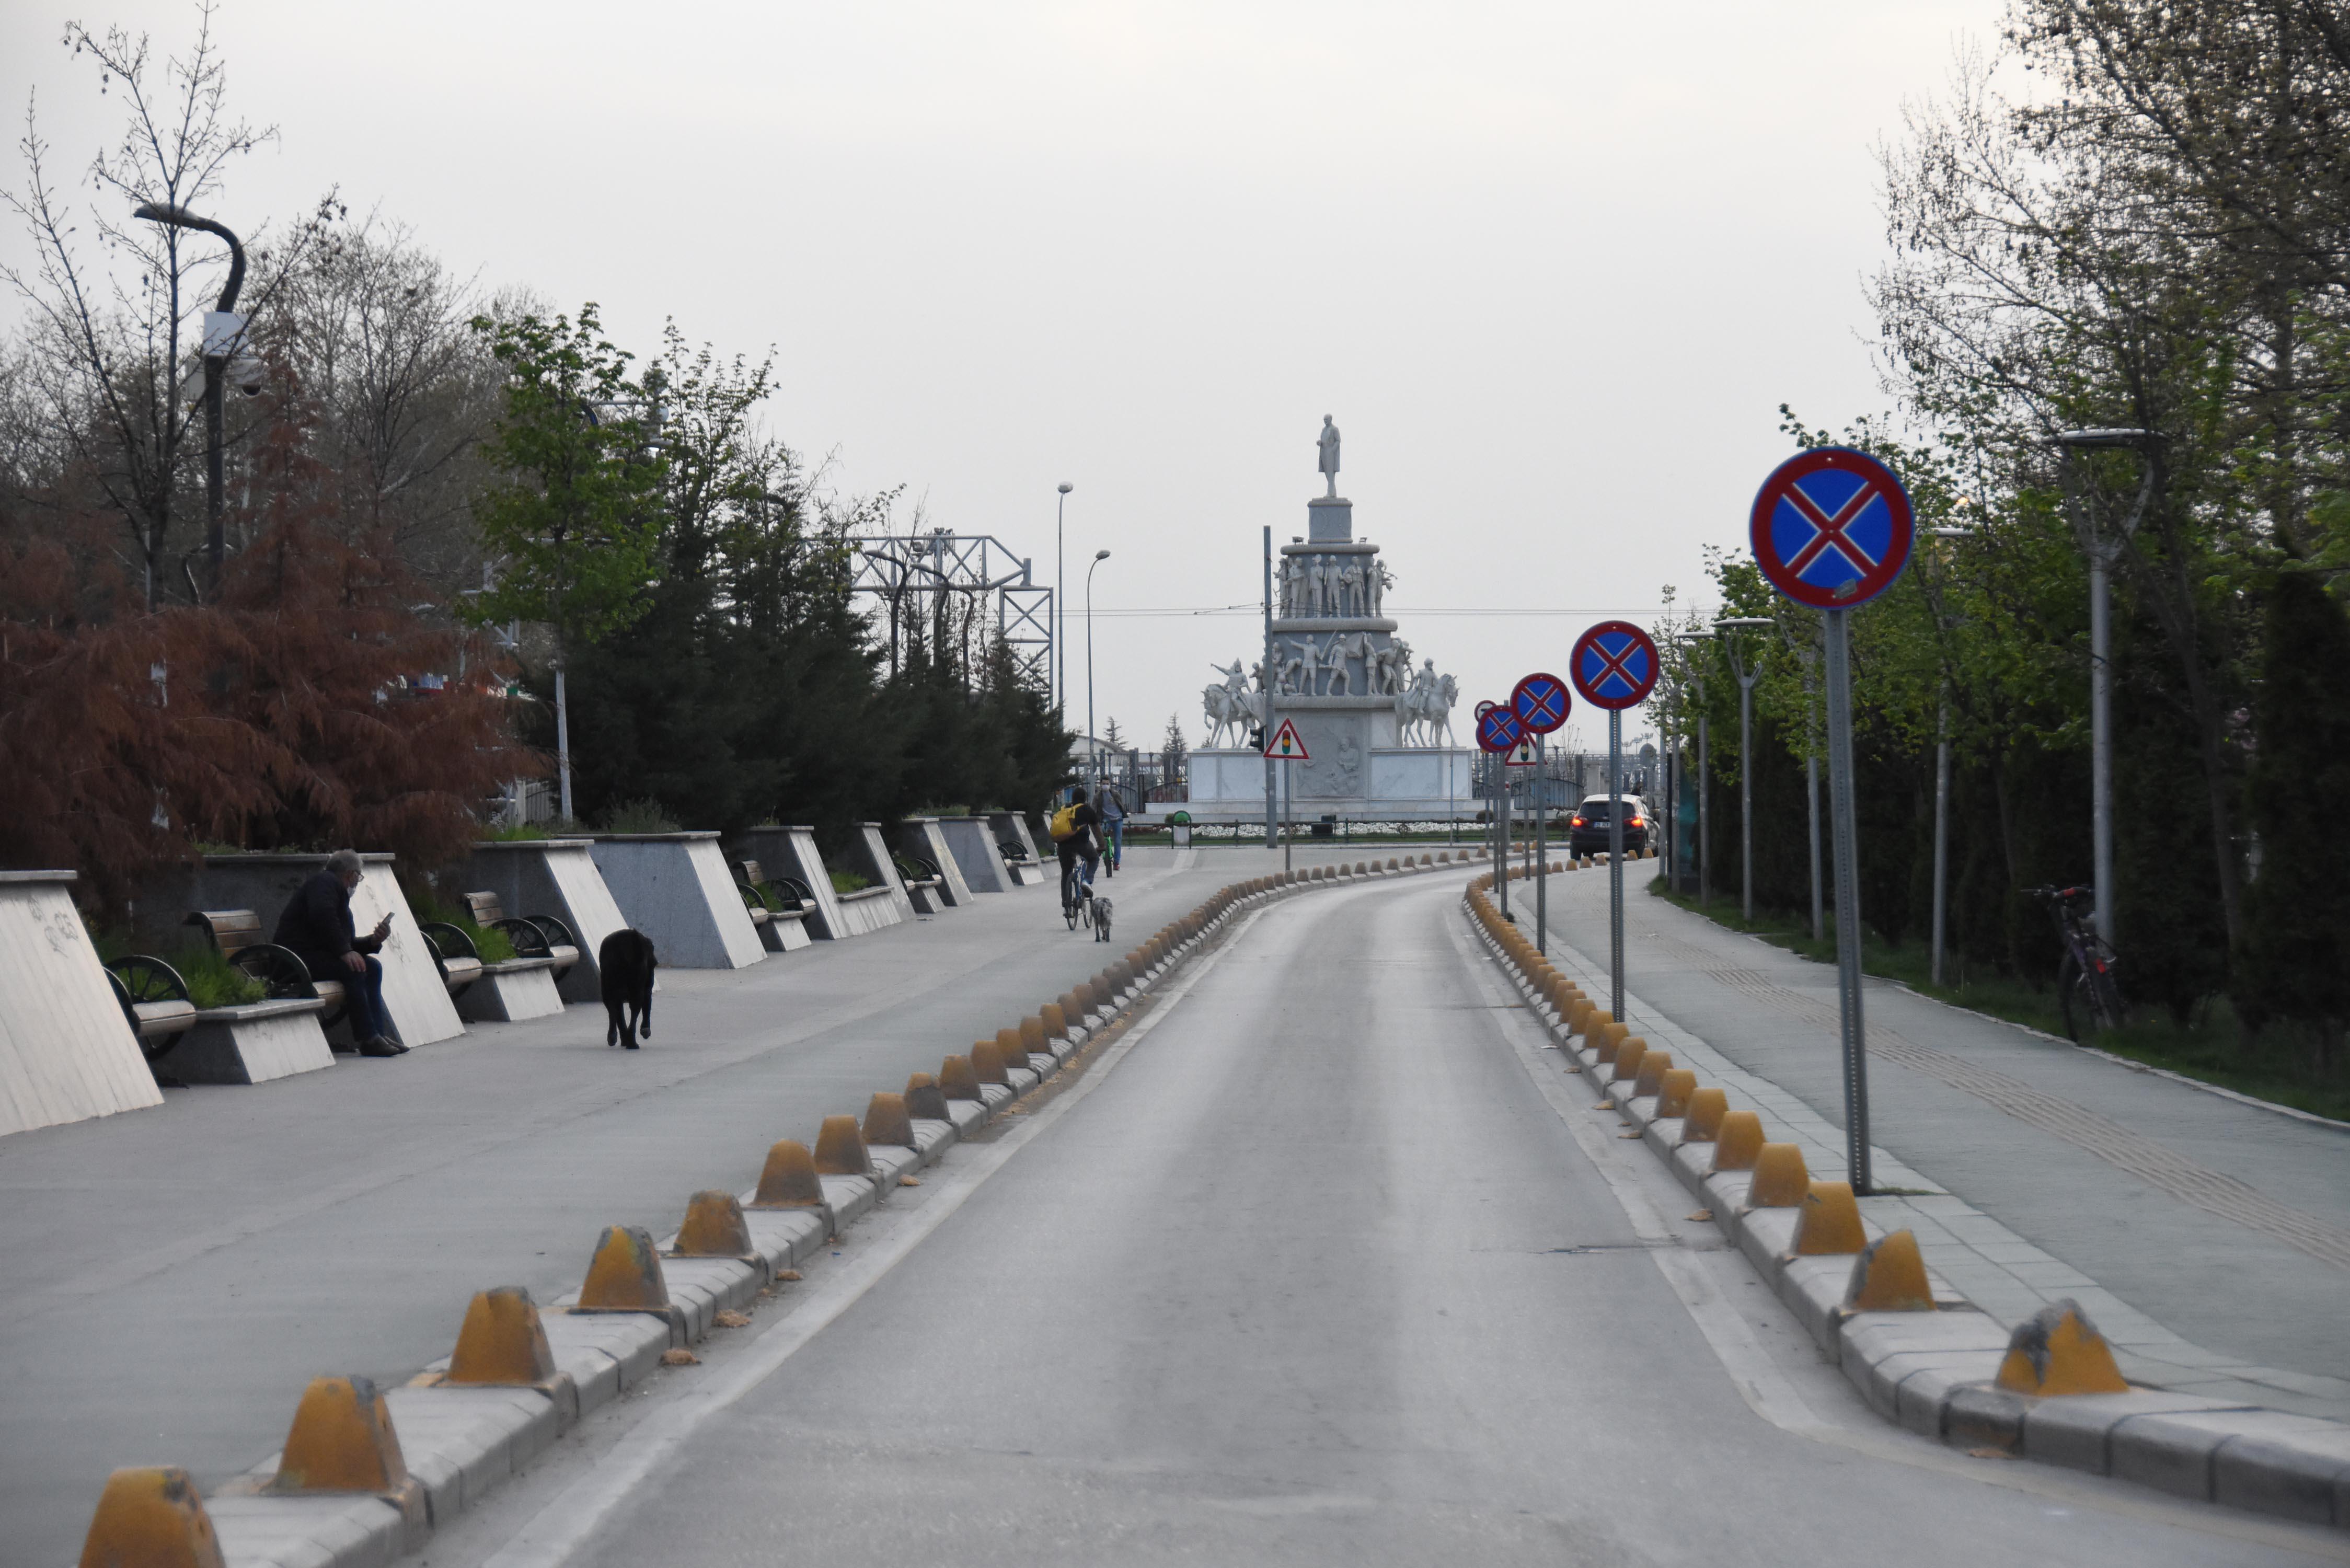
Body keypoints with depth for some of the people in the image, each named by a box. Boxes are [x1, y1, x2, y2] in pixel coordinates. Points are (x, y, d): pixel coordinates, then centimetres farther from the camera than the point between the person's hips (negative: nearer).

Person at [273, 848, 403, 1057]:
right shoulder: (325, 882, -6)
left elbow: (347, 943, 24)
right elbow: (322, 915, -26)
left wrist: (373, 941, 6)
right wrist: (345, 952, -27)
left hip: (319, 955, 11)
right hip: (297, 958, -11)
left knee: (373, 966, 6)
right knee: (353, 969, -28)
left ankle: (378, 1034, -1)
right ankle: (368, 1040, -27)